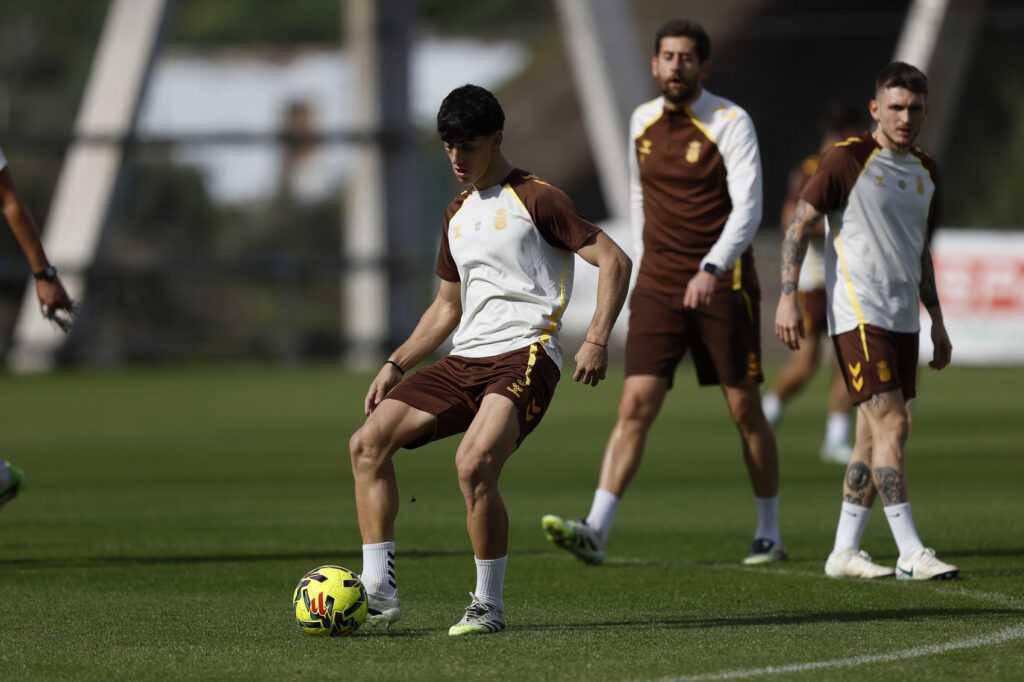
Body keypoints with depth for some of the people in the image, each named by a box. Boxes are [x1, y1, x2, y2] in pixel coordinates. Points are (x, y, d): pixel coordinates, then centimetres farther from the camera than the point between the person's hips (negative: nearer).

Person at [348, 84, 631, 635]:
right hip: (464, 361, 8)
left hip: (524, 357, -8)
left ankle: (489, 605, -13)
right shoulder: (457, 213, 22)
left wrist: (596, 340, -16)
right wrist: (395, 365, 19)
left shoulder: (536, 199, -2)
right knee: (368, 442, -7)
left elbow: (613, 260, -6)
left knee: (473, 465, -30)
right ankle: (379, 591, -7)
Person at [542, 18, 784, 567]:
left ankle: (769, 535, 18)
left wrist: (712, 268, -31)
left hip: (722, 285, -3)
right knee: (635, 404, -8)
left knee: (745, 410, 4)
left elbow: (748, 208, -18)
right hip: (657, 289, 3)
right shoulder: (641, 123, 8)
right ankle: (595, 531, -17)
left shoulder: (731, 123, -9)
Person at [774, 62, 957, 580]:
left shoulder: (925, 170, 14)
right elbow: (799, 224, -5)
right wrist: (788, 297, -14)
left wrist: (937, 322, 21)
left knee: (875, 435, 7)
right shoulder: (848, 159, -7)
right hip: (858, 313, -7)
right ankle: (911, 555, -14)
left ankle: (844, 551, 13)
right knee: (890, 425, -13)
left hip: (902, 318, 7)